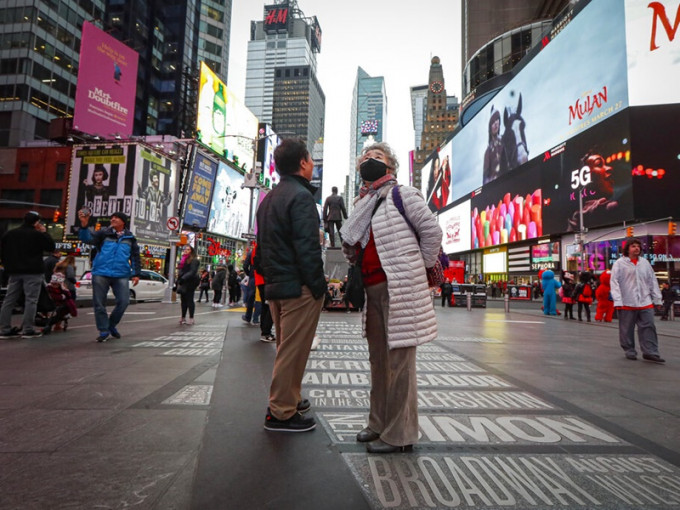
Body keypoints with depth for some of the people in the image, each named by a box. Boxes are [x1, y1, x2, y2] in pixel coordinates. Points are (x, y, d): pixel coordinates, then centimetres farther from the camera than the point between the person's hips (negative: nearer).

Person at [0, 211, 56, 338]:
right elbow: (51, 247, -2)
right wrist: (45, 233, 5)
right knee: (31, 300, -5)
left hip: (14, 271, 7)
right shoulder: (37, 234, -9)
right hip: (33, 272, -7)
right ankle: (28, 330, -7)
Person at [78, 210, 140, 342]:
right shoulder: (103, 234, 6)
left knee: (123, 301, -5)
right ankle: (103, 330, 16)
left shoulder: (130, 238, 11)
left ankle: (112, 325, 19)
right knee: (99, 303, 2)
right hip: (101, 273, -1)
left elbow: (135, 257, 15)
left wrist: (136, 274, 8)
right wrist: (84, 225, -27)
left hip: (121, 275, 1)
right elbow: (87, 238, -9)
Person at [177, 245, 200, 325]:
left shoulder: (194, 260, -6)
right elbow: (180, 271, 21)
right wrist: (178, 281, 13)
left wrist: (183, 278, -24)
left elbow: (192, 271, -16)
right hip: (183, 283, 7)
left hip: (190, 283, -7)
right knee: (183, 300, 9)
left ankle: (191, 318, 0)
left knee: (189, 300, -5)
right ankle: (183, 317, 16)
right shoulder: (183, 259, 19)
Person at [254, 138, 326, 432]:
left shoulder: (268, 199, 17)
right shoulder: (301, 196, -12)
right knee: (293, 350, -1)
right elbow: (307, 247, -20)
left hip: (275, 286, 10)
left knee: (287, 348, 20)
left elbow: (262, 245, 18)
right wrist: (318, 285, -15)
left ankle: (288, 400, 32)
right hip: (299, 287, -9)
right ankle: (281, 413, 9)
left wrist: (268, 277, 20)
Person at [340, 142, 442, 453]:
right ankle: (379, 424, 29)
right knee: (378, 358, 15)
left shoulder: (402, 195, -2)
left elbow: (431, 230, -8)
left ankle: (400, 434, 9)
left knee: (399, 360, -3)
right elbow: (350, 245, 25)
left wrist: (420, 268, -5)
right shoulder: (363, 204, 19)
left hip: (399, 289, -8)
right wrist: (356, 265, 7)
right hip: (372, 289, 8)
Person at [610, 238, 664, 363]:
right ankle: (629, 351, 19)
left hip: (645, 302, 4)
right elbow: (614, 282, -7)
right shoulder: (619, 263, -3)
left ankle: (650, 352, 5)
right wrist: (618, 301, -14)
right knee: (627, 329, 6)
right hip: (627, 303, -4)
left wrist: (657, 298, 9)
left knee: (648, 327, 0)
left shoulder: (645, 262, 11)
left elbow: (652, 281, 14)